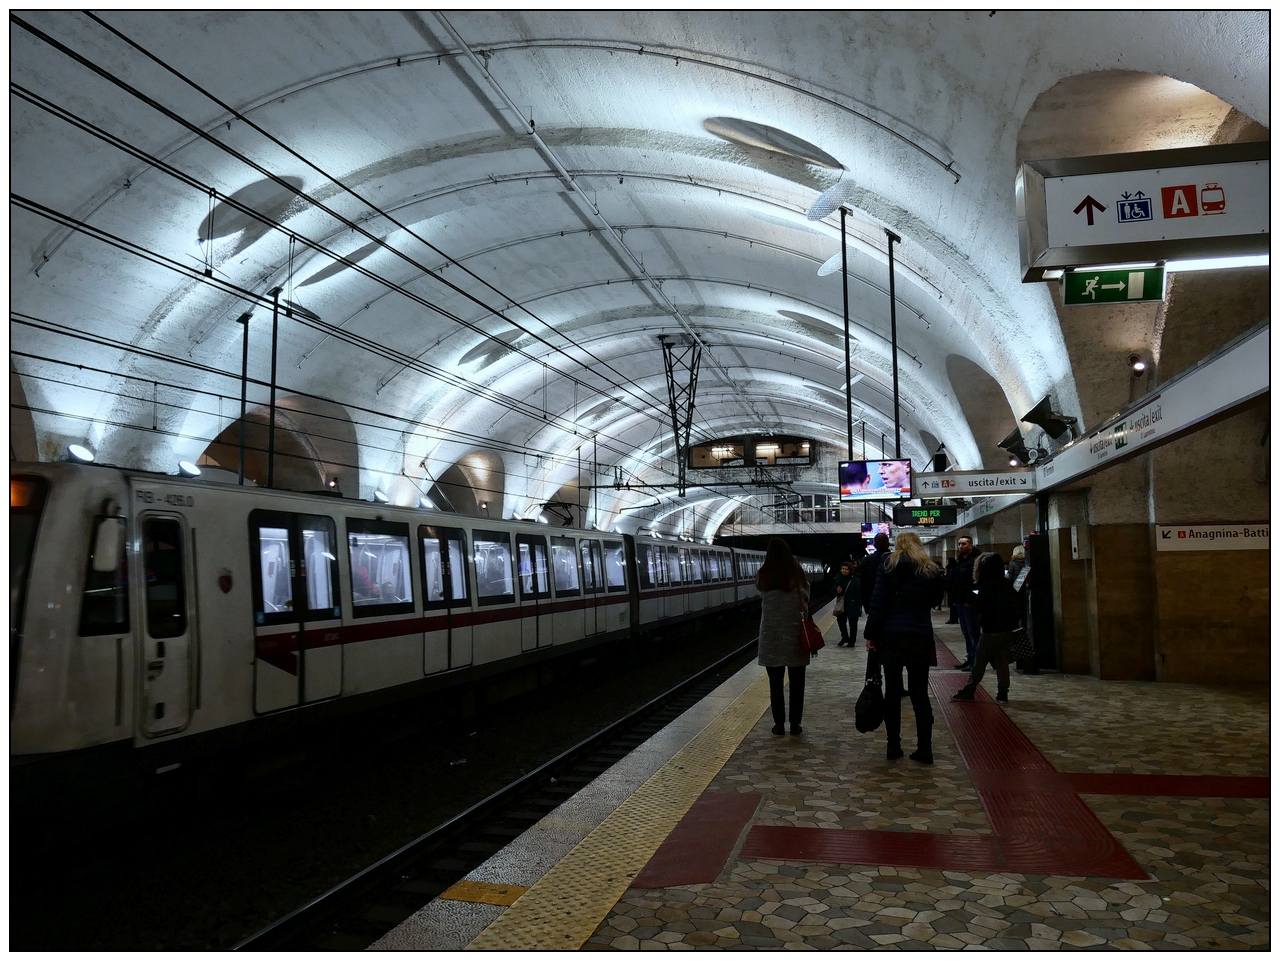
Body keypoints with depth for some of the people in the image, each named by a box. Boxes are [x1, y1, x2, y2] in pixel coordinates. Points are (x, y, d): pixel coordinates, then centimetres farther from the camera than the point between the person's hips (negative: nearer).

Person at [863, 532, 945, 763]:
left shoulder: (889, 566, 0)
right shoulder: (931, 570, 7)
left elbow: (878, 602, -5)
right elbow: (933, 601, 12)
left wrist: (871, 634, -2)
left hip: (891, 636, -1)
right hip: (920, 637, 1)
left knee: (892, 691, 6)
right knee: (919, 692, 5)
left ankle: (893, 746, 10)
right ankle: (924, 749, 5)